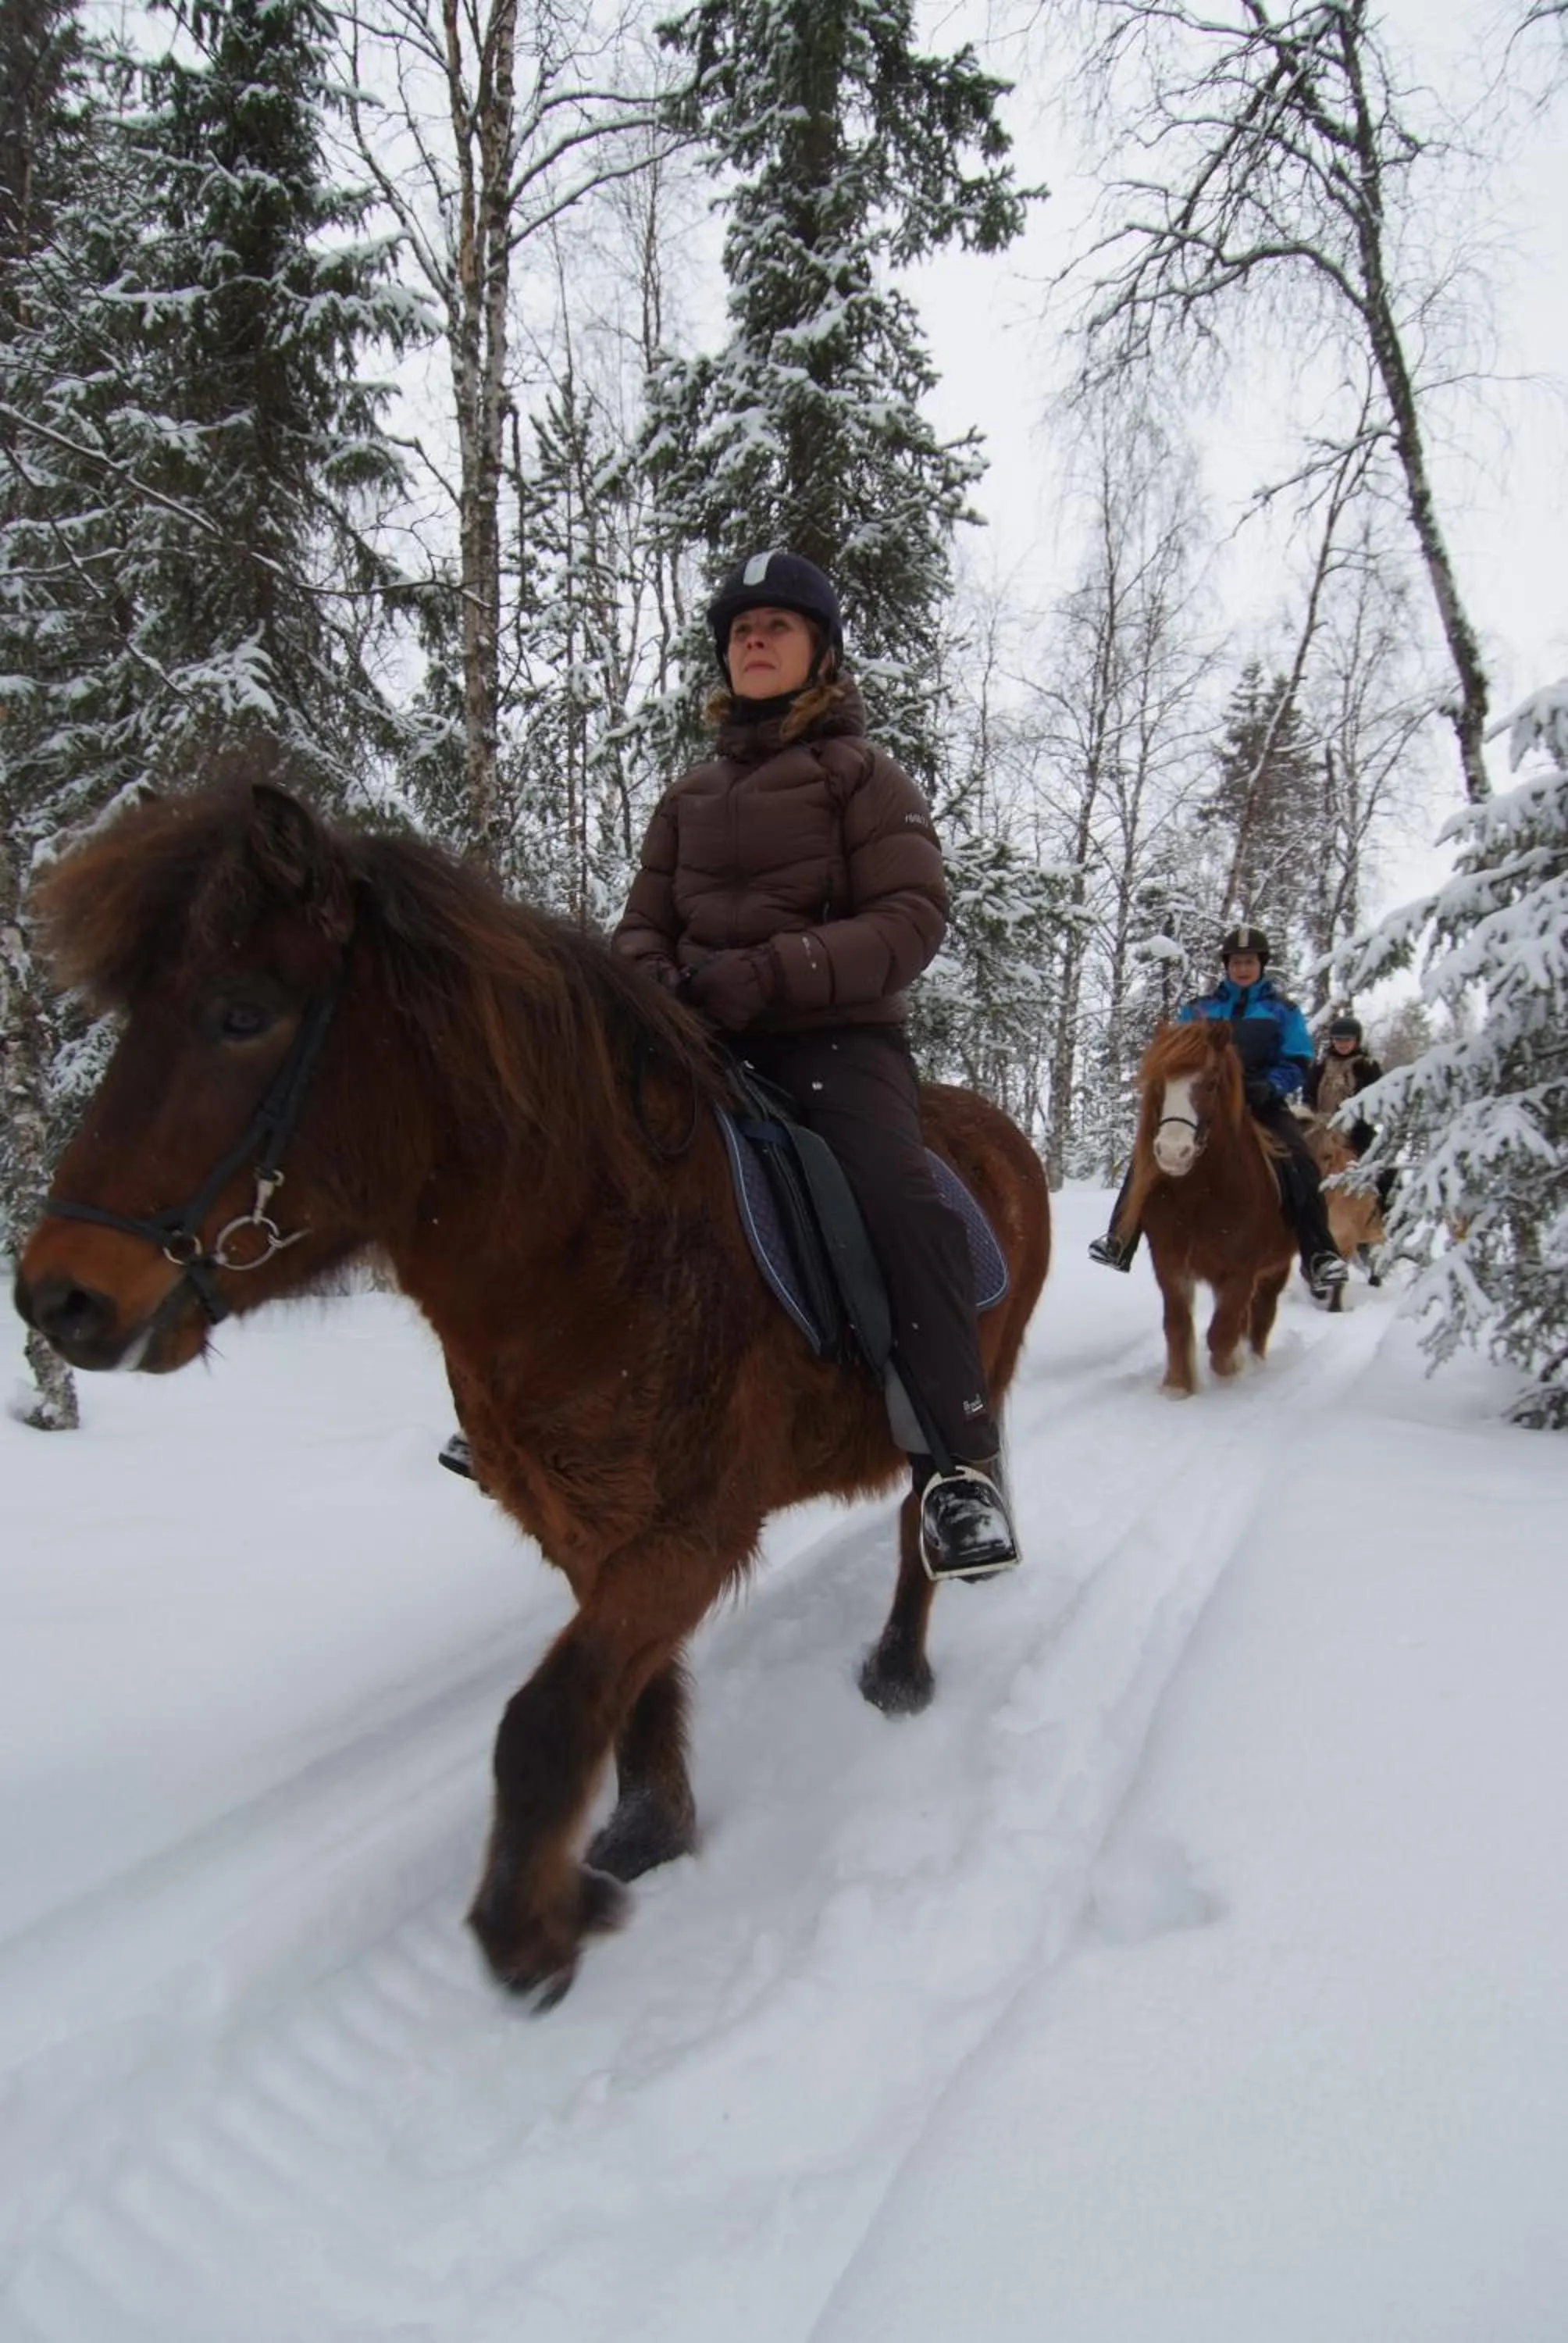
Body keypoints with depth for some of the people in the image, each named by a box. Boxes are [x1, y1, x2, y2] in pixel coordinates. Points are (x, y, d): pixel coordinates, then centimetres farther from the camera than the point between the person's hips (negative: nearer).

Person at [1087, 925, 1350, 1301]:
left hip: (1262, 1103, -2)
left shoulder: (1283, 1011, 9)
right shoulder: (1199, 1009, 12)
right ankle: (1119, 1243, -10)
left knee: (1298, 1163, -27)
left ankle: (1318, 1255, -23)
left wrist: (1269, 1087, -18)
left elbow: (1296, 1065, 3)